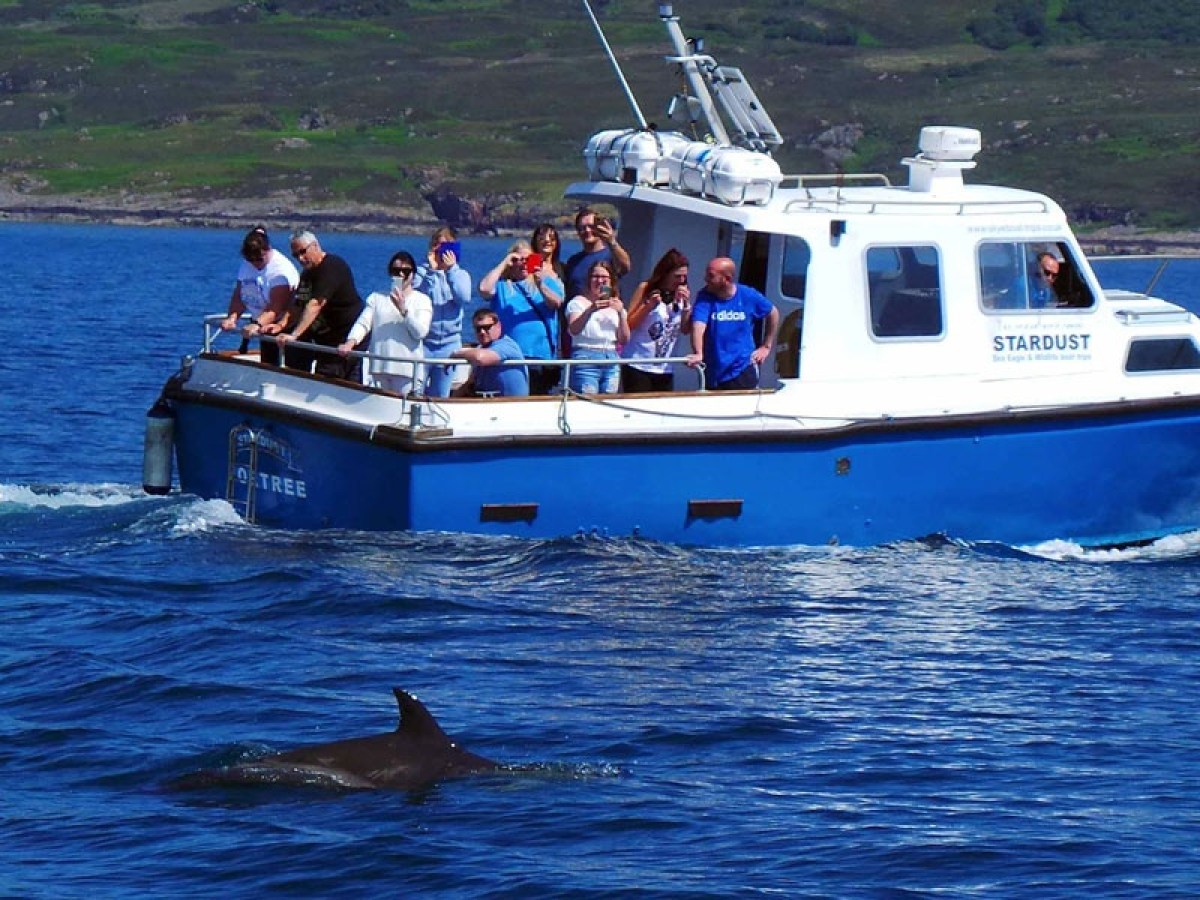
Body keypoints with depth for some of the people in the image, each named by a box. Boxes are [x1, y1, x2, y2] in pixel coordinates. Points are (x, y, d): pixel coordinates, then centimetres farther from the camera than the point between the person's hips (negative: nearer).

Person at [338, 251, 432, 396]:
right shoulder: (377, 298, 15)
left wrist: (403, 309, -19)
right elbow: (363, 323, 2)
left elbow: (420, 332, -7)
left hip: (406, 369, -3)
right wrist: (350, 343, -16)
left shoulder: (422, 300, 6)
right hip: (379, 368, 3)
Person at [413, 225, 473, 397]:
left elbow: (465, 299, -11)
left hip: (449, 343, 2)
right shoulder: (422, 272, 2)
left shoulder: (461, 275, 8)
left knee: (440, 396, 7)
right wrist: (431, 270, -18)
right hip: (423, 341, -2)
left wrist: (451, 270, -16)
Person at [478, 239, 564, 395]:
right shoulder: (501, 284, 15)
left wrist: (541, 285, -20)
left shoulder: (547, 281, 17)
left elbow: (556, 303, -1)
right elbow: (484, 289, -6)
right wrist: (503, 264, -1)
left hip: (541, 354, 1)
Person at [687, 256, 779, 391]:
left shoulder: (748, 296, -4)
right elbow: (698, 326, -24)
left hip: (743, 370, 0)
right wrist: (698, 354, -42)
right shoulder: (704, 297, -8)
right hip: (713, 374, 0)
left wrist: (766, 346, 11)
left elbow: (773, 314, 14)